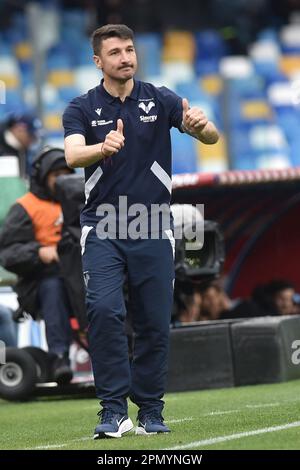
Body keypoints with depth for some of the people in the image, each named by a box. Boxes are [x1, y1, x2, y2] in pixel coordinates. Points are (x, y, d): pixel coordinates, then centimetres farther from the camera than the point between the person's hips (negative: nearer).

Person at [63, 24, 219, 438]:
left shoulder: (160, 101, 3)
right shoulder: (82, 109, 2)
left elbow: (211, 137, -10)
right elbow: (73, 155, -17)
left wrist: (200, 125, -35)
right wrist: (103, 147, -39)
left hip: (153, 231, 1)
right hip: (103, 229, -1)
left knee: (155, 324, 2)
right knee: (104, 310, -19)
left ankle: (150, 412, 15)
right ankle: (113, 411, -15)